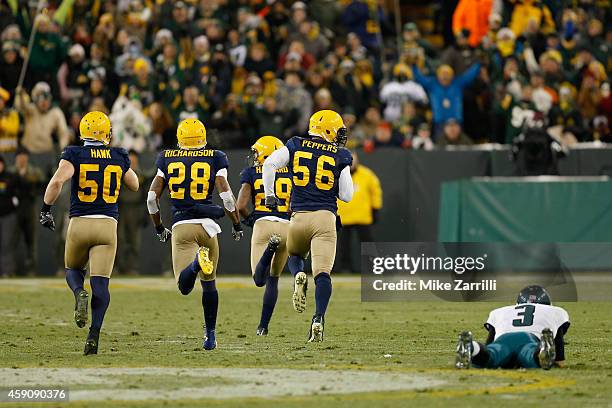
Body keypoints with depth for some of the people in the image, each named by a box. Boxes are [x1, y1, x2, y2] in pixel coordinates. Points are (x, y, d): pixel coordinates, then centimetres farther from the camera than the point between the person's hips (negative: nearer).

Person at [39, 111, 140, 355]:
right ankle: (94, 333, -17)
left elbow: (57, 181, -18)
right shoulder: (118, 157, 6)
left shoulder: (75, 155, -2)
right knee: (100, 283, -2)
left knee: (73, 269, 23)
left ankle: (79, 294, -11)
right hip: (107, 225, 1)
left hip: (79, 223, -1)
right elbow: (135, 185, 23)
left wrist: (45, 210, -7)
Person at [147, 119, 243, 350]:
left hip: (180, 226, 0)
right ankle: (210, 334, 18)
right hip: (206, 224, 0)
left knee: (184, 287, -9)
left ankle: (196, 262, -40)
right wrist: (237, 225, 9)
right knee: (209, 283, 17)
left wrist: (159, 228, 20)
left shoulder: (167, 158, 10)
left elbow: (152, 197, 6)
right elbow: (226, 195, -4)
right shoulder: (215, 158, 5)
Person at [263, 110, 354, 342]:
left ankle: (298, 276, -4)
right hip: (325, 218, -2)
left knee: (294, 255, 29)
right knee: (322, 273, -7)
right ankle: (319, 318, -24)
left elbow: (270, 164, -5)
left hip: (299, 217, 2)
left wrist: (269, 194, 6)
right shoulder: (340, 157, 5)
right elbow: (346, 196, 4)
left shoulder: (296, 146, 8)